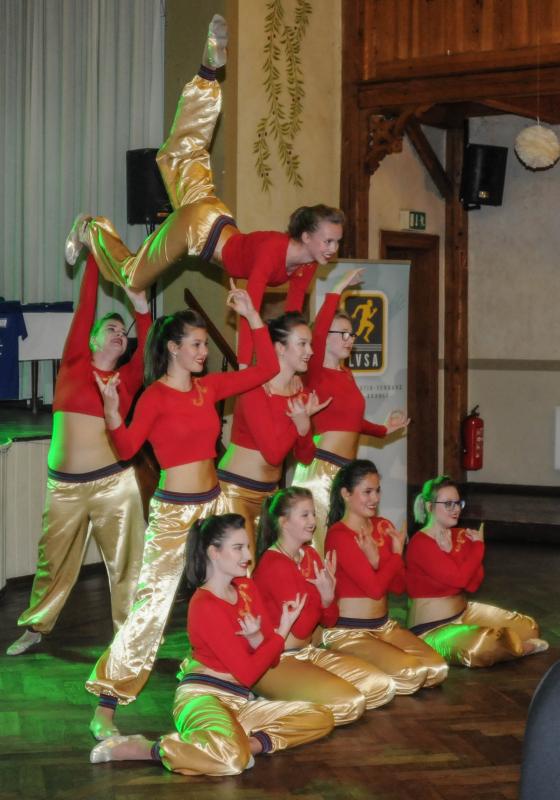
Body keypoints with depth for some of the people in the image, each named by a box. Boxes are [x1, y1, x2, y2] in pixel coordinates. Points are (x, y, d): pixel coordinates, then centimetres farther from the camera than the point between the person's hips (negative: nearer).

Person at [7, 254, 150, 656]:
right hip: (64, 483, 0)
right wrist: (94, 254, -4)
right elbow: (85, 307, -1)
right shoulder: (74, 363, 3)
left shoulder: (127, 378, 6)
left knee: (125, 562, 2)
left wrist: (141, 306, -19)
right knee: (53, 560, 14)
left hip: (114, 481, 0)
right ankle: (35, 627, 31)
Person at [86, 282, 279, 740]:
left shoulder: (209, 387, 7)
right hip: (173, 510, -7)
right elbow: (126, 448, -17)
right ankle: (105, 710, -8)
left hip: (214, 502, 7)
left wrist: (252, 315, 5)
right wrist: (112, 408, -33)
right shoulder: (155, 395, -9)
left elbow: (267, 369, 10)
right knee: (151, 605, -11)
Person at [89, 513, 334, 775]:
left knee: (321, 718, -4)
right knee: (233, 759, -39)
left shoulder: (247, 587, 10)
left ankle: (248, 742, -15)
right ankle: (143, 749, -18)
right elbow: (247, 673, -15)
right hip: (203, 697, -8)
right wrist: (283, 629, -9)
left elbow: (270, 656, 8)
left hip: (240, 701, 8)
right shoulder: (204, 605, -13)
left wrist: (256, 638, -14)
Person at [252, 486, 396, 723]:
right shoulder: (273, 564, -16)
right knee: (350, 703, -25)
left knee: (384, 687, -3)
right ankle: (286, 704, -4)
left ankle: (295, 700, 2)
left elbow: (330, 620, 10)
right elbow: (300, 628, -18)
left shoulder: (310, 555, 8)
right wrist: (320, 594, -7)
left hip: (310, 653, 9)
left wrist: (328, 597, -11)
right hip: (276, 661, -9)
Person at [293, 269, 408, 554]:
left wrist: (383, 429, 34)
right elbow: (317, 334, -27)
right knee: (319, 543, -10)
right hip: (321, 467, -8)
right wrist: (338, 289, -27)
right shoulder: (316, 374, -9)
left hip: (346, 467, 8)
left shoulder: (346, 373, 15)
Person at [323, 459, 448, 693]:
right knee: (411, 672, -24)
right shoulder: (338, 535, -15)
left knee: (438, 669, -11)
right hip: (348, 631, -8)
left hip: (384, 625, 8)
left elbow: (398, 586, 5)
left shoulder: (384, 527, 8)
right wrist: (396, 554, -5)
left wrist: (376, 560, -12)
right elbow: (375, 588, -18)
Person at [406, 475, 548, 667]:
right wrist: (478, 545, -11)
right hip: (432, 630, -8)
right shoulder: (420, 544, -19)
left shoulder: (461, 536, 4)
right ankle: (516, 647, -4)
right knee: (481, 647, -34)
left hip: (464, 614, 8)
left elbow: (474, 583, -4)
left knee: (527, 627, 2)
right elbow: (459, 578, -25)